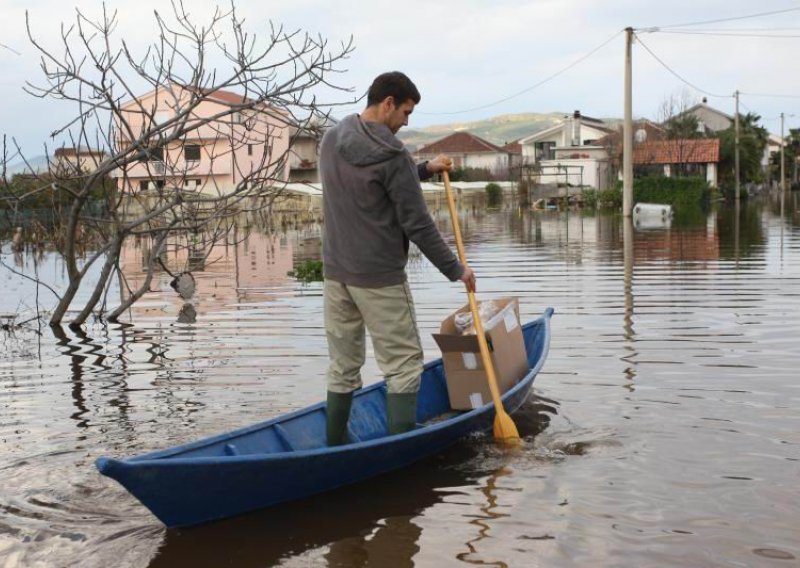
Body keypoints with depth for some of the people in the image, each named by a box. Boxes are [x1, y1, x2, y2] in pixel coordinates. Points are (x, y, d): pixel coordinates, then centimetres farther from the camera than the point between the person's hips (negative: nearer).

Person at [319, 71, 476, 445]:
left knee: (342, 366, 14)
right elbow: (417, 224, -13)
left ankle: (335, 449, 21)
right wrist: (455, 269, -4)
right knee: (403, 365, 1)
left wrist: (424, 170, 21)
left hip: (336, 273, 7)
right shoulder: (390, 154, -16)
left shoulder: (331, 141, 8)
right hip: (380, 278, -7)